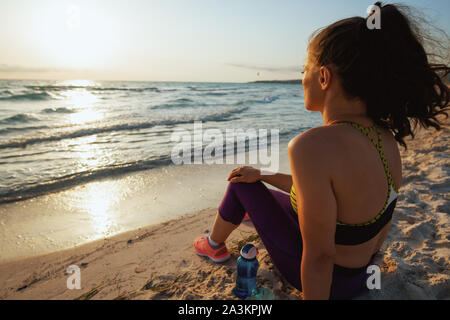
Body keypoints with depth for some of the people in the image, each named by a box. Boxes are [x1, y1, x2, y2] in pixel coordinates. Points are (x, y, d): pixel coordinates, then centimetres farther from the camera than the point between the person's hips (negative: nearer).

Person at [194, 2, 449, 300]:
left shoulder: (312, 146, -37)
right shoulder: (386, 137, -8)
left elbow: (319, 255, -30)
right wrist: (262, 175, 10)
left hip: (327, 279, -7)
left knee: (242, 185, 8)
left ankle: (215, 245, 36)